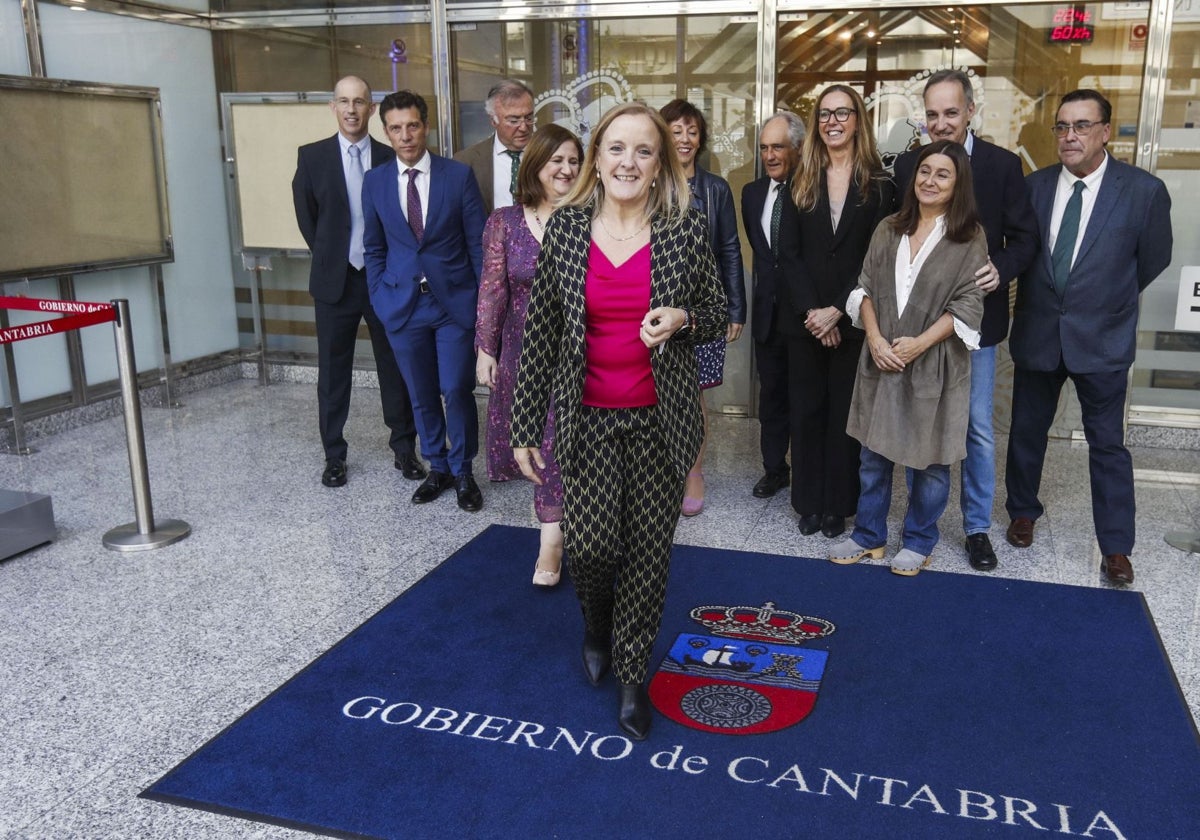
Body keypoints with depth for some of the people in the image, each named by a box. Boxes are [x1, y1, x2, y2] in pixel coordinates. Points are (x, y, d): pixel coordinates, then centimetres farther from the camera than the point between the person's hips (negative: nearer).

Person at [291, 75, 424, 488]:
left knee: (395, 367, 7)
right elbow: (306, 217, 6)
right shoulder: (312, 156, 0)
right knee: (333, 372, 7)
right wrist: (329, 258, 7)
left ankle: (405, 449, 19)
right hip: (335, 280, 0)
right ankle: (334, 455, 18)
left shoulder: (390, 158, 1)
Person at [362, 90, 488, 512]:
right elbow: (374, 248, 12)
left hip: (455, 302, -2)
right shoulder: (375, 182, 4)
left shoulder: (458, 175, -3)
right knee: (421, 395, 11)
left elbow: (478, 243, -1)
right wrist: (379, 297, 5)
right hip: (403, 304, 3)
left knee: (457, 391, -2)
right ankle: (437, 468, 27)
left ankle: (463, 472, 17)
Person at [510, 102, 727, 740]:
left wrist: (680, 320, -17)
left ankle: (633, 673, 29)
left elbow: (716, 317, 8)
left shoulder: (686, 231, -4)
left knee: (649, 548, 6)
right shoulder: (566, 227, -1)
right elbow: (540, 329, 2)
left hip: (659, 418, 0)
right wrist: (525, 425, 1)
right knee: (590, 544, -6)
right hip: (587, 416, 0)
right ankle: (596, 622, 32)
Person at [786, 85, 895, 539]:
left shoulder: (879, 184, 0)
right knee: (806, 410, 7)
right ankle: (809, 501, 18)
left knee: (846, 412, 5)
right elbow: (791, 255, 2)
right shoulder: (802, 182, 8)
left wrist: (838, 311, -13)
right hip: (805, 320, 2)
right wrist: (811, 310, -10)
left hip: (854, 321, -2)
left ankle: (839, 504, 16)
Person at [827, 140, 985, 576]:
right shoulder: (888, 229, 7)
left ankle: (919, 541, 25)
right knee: (874, 452, 12)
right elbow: (865, 288, 4)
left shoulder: (970, 237, -4)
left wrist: (921, 342, -17)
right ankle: (869, 535, 27)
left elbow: (967, 304, -8)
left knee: (929, 457, 7)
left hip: (934, 363, -3)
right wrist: (875, 338, -10)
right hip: (882, 359, 4)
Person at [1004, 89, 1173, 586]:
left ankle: (1116, 548, 16)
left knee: (1108, 444, 5)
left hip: (1102, 339, -2)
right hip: (1037, 334, 3)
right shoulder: (1033, 186, -2)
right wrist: (1051, 296, 7)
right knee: (1026, 431, 15)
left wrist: (1106, 301, 10)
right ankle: (1023, 512, 37)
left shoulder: (1144, 191, -9)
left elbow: (1152, 260, 2)